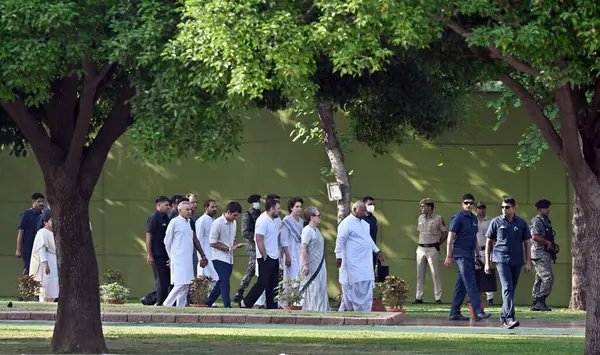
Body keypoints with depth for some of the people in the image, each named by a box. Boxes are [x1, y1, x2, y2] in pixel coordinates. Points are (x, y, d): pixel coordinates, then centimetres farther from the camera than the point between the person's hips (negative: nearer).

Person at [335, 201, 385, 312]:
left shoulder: (364, 223, 16)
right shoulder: (347, 223, -10)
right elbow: (340, 241, -13)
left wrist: (377, 251, 27)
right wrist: (338, 256, -18)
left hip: (365, 263, 8)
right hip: (353, 264, -8)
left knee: (367, 287, 5)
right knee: (356, 287, -8)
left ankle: (366, 312, 8)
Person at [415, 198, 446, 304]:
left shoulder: (438, 219, -4)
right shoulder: (420, 218, 12)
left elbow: (444, 233, 3)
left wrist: (438, 244, 1)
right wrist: (422, 243, 12)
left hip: (432, 249, -5)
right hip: (421, 248, 5)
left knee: (435, 273, -5)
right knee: (420, 274, 6)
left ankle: (438, 298, -3)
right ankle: (419, 297, 10)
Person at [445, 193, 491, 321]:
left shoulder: (474, 218, 16)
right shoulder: (458, 218, -7)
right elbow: (450, 237, -10)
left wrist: (477, 254, 23)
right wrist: (448, 256, -14)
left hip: (470, 255, 8)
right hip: (461, 254, -8)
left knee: (462, 286, 9)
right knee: (470, 284, -13)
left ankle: (454, 313, 13)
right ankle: (478, 312, -18)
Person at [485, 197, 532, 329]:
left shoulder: (521, 223, 8)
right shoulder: (496, 222, 3)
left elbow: (526, 243, 12)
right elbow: (489, 242, 8)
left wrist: (528, 262, 6)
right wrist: (487, 262, 5)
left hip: (517, 261, 3)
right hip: (502, 259, -3)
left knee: (511, 289, 10)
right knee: (507, 288, -16)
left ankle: (504, 316, 22)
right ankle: (509, 318, -26)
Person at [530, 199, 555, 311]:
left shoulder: (546, 221, 18)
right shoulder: (536, 221, -12)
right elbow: (535, 236, -24)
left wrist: (550, 244, 7)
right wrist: (547, 242, -15)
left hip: (545, 253, 10)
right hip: (539, 253, -10)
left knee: (540, 278, 10)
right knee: (548, 277, -15)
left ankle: (536, 303, 13)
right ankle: (540, 301, -14)